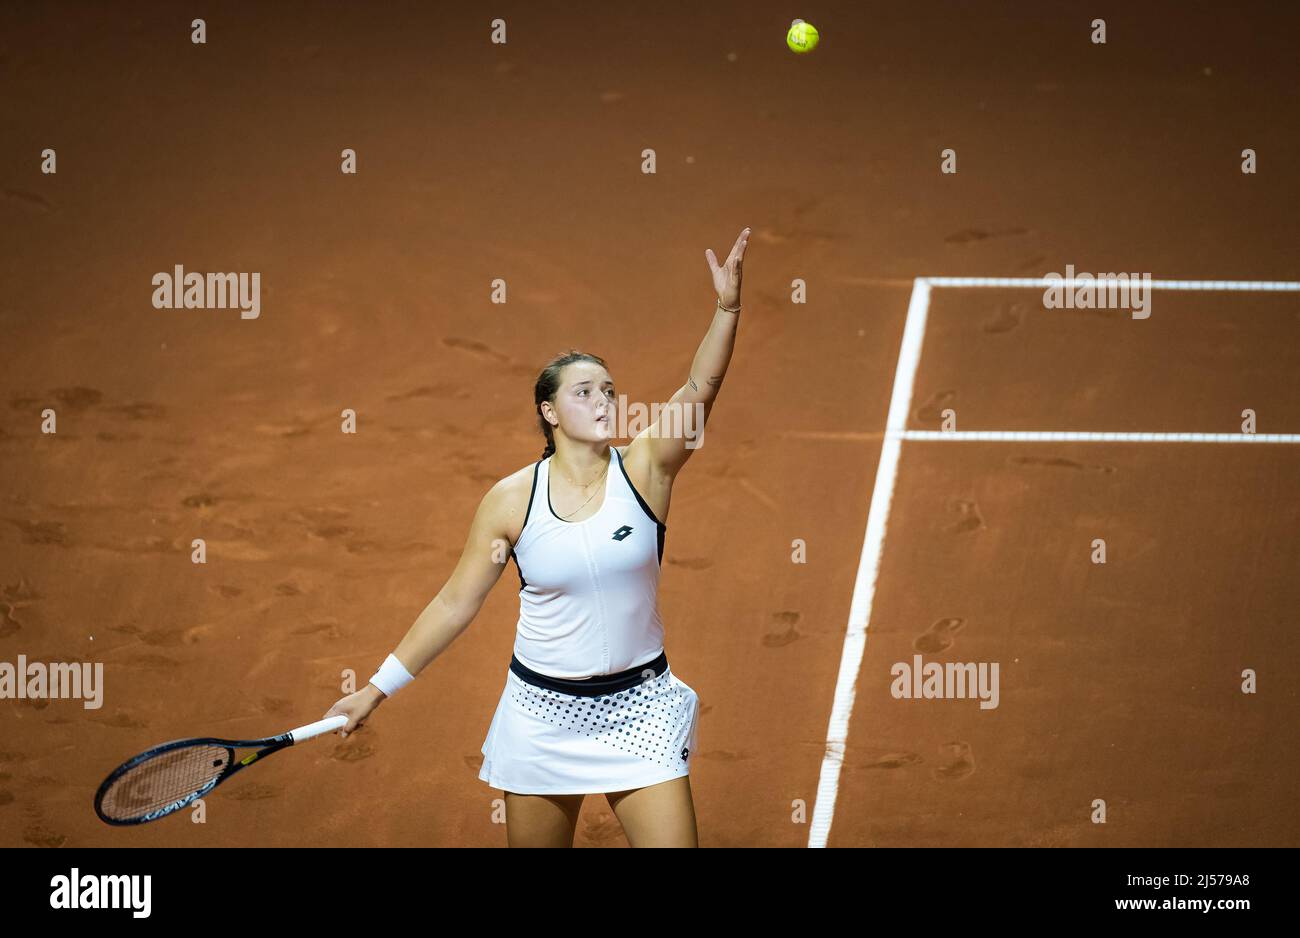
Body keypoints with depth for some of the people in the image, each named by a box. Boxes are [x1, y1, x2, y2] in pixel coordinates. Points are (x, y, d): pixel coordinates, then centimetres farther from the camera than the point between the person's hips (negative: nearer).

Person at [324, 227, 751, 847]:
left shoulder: (644, 468, -6)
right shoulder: (511, 499, -5)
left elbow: (699, 390, -22)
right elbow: (455, 603, 2)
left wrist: (727, 308, -37)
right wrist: (378, 689, 3)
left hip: (638, 710, 0)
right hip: (543, 714, 0)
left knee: (674, 841, -6)